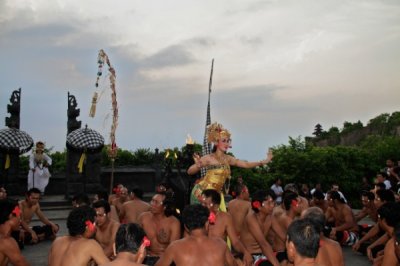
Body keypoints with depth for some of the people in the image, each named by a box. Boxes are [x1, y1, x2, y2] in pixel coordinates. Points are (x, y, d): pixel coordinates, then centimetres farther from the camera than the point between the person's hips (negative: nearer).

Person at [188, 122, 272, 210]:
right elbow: (190, 171, -13)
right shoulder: (208, 158, -13)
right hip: (202, 192, -5)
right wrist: (198, 166, -35)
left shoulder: (228, 159, 3)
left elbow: (246, 164, 5)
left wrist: (264, 162, -2)